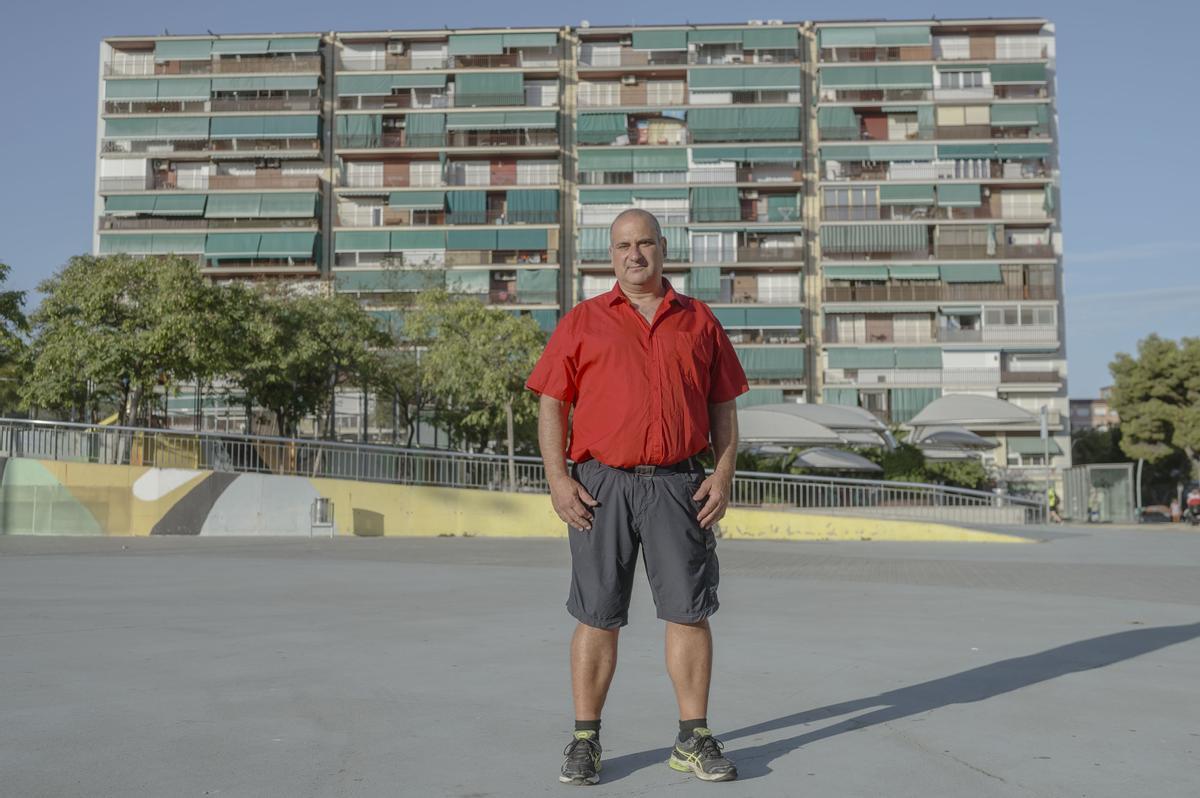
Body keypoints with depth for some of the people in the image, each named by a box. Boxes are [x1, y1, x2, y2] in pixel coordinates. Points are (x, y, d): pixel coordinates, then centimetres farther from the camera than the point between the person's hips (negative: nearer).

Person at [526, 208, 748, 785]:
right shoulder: (582, 322, 7)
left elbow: (723, 406, 12)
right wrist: (558, 479, -7)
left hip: (678, 484, 1)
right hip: (602, 483, -1)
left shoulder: (699, 321, 12)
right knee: (597, 616, 3)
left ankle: (694, 739, 14)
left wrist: (724, 473, 0)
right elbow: (551, 404, 4)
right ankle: (585, 740, 15)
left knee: (689, 612, 2)